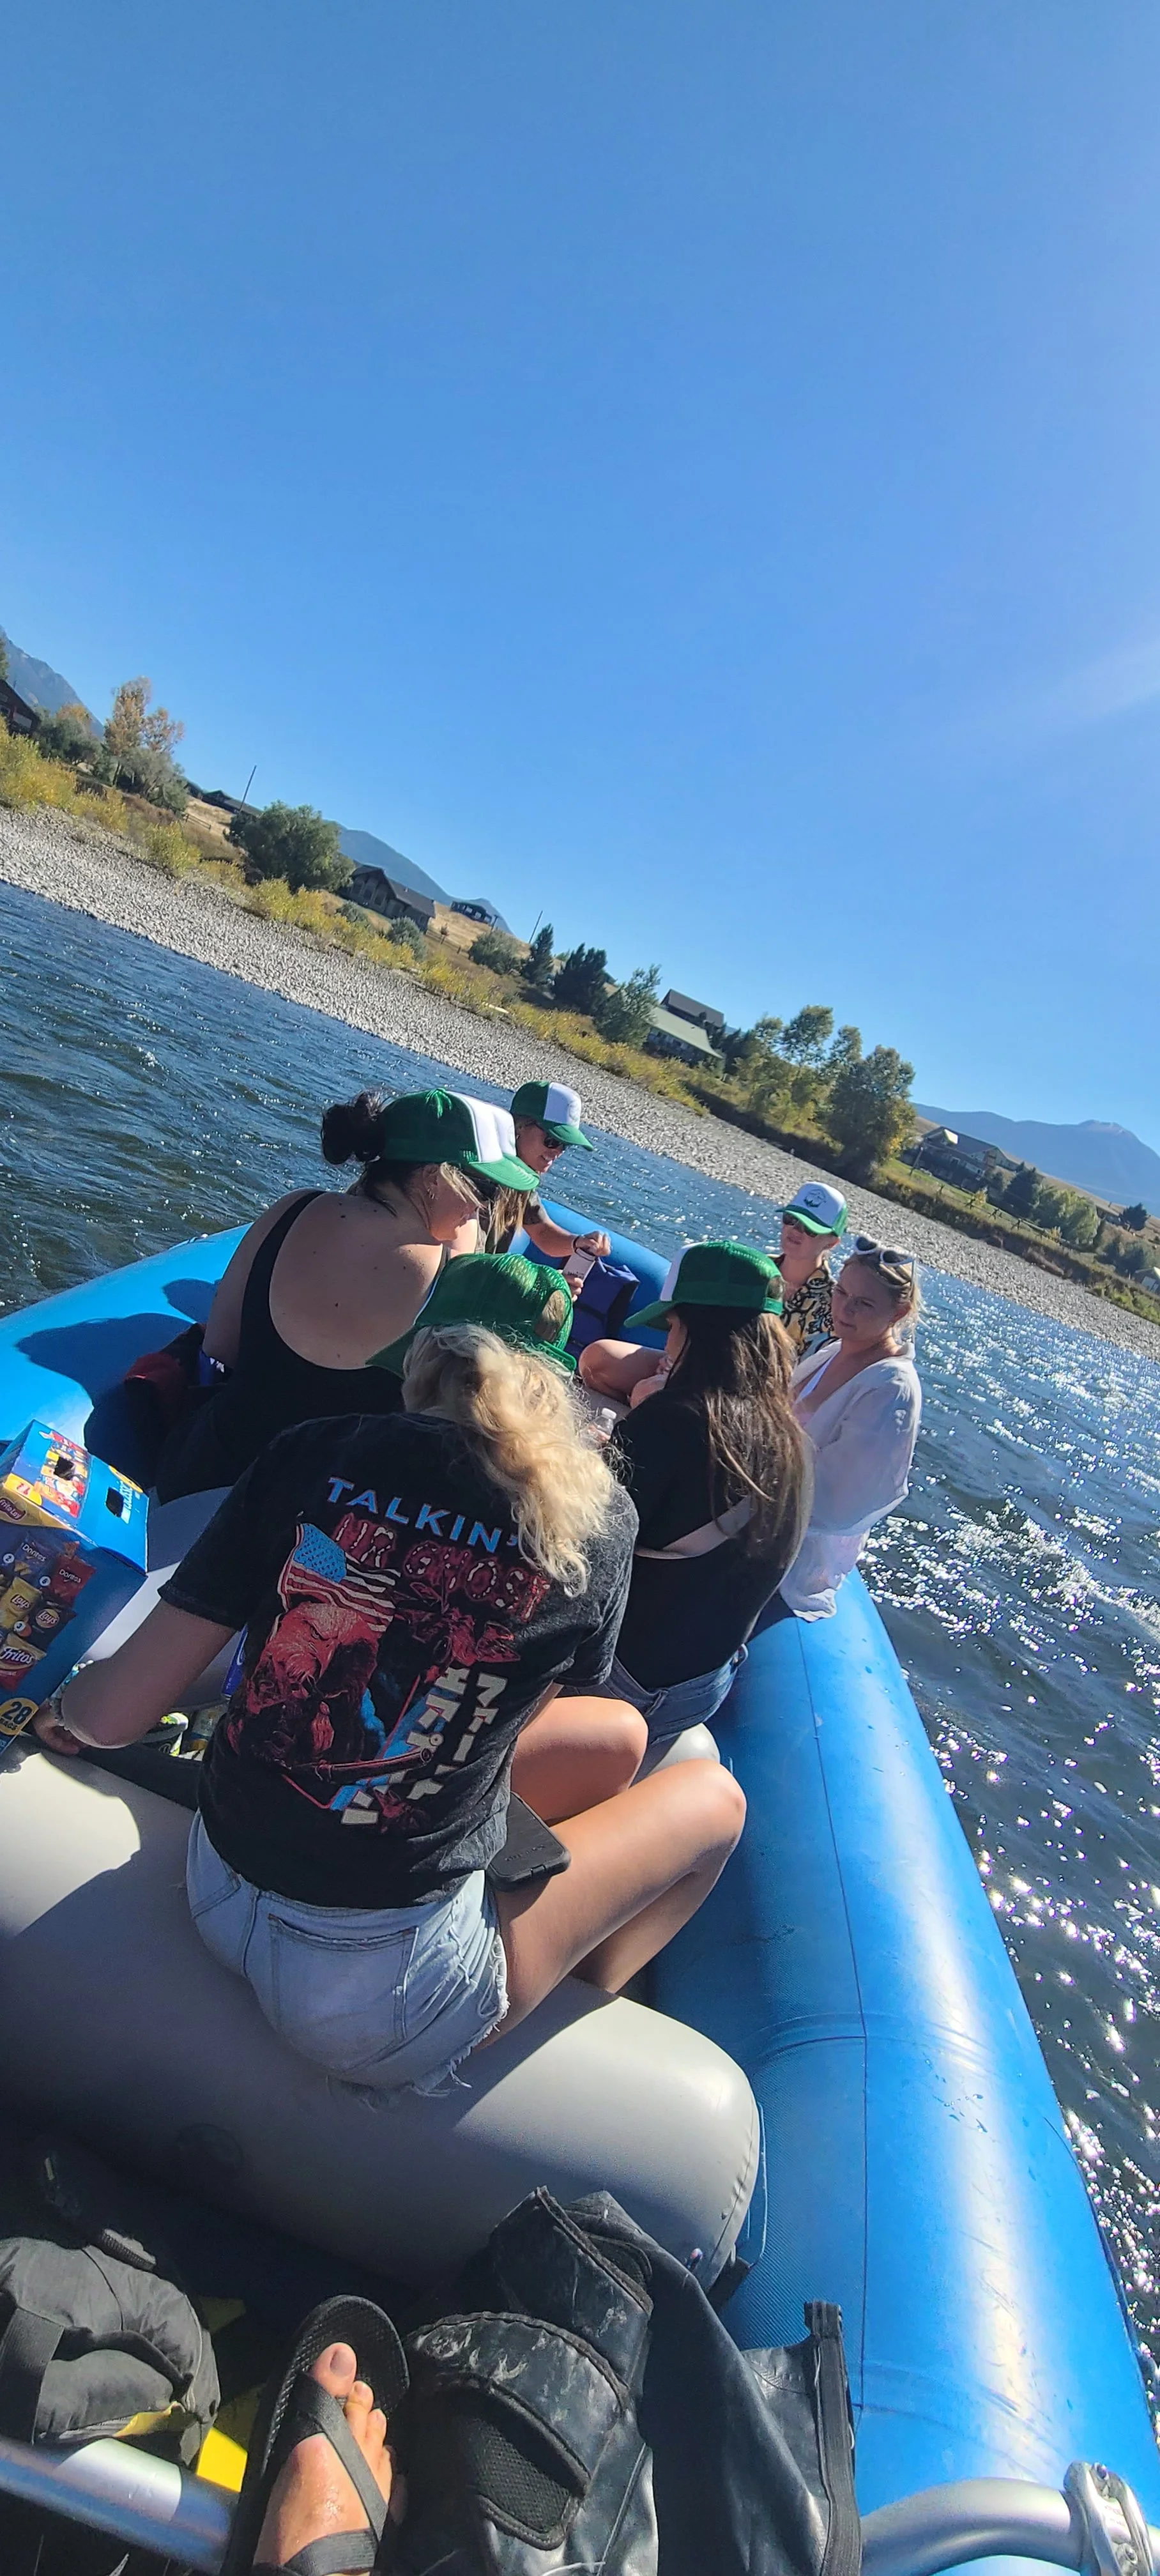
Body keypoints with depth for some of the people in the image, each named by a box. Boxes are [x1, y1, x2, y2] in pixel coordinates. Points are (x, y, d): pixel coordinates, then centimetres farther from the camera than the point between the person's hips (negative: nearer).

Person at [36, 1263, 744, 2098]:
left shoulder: (316, 1453, -10)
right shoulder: (603, 1519, -13)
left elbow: (115, 1713, -6)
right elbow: (518, 1714, 4)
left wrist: (64, 1708, 16)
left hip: (220, 1901, 5)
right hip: (381, 2003, -4)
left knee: (619, 1737, 19)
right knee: (714, 1799, 18)